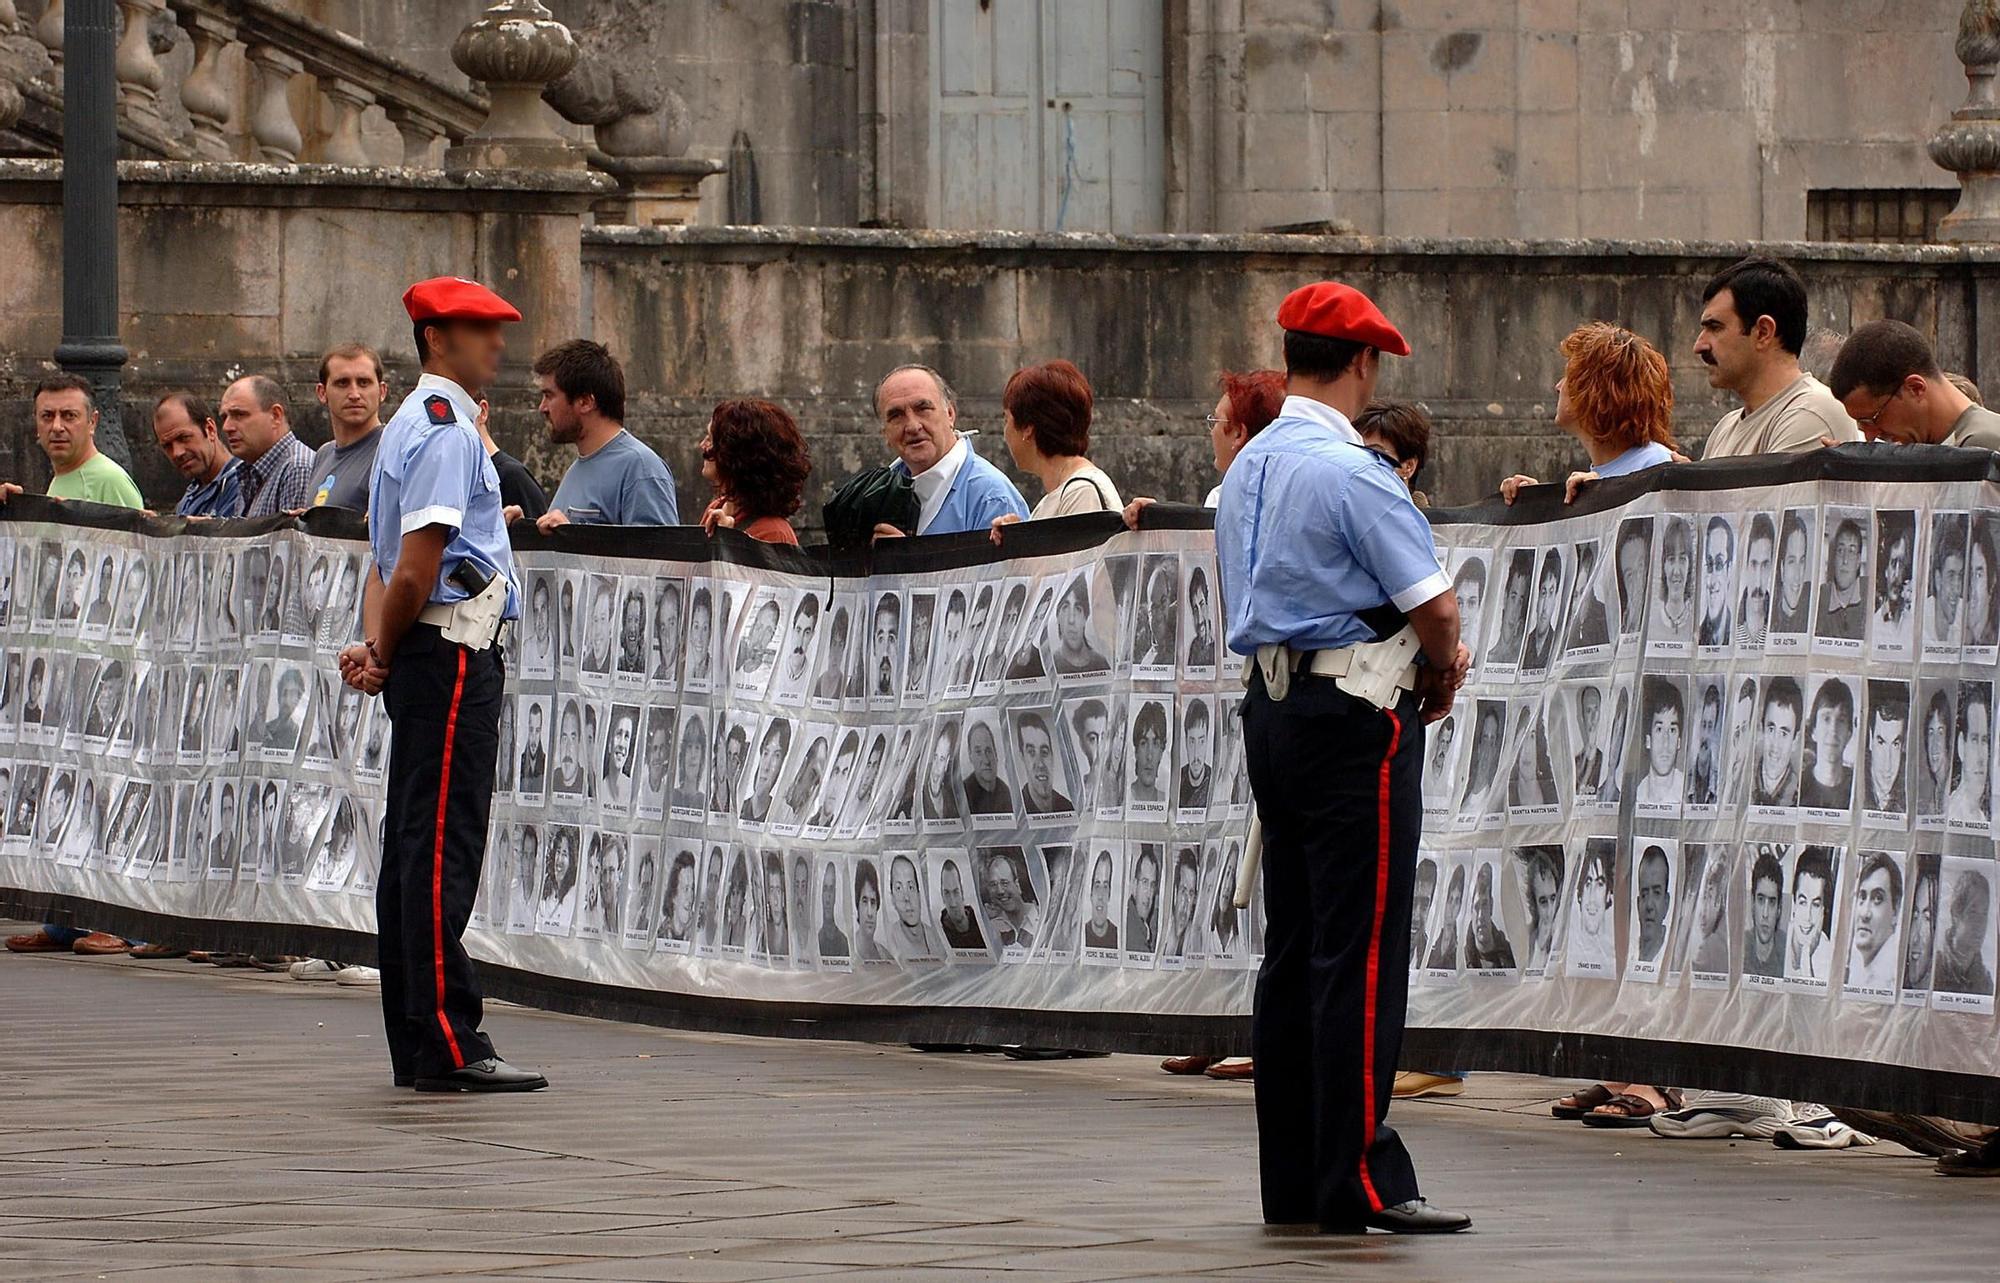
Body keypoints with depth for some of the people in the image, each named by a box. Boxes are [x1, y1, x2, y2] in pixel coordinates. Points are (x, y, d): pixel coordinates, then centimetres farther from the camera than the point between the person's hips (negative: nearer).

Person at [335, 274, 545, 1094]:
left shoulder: (414, 425, 20)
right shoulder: (445, 430, -12)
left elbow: (393, 565, 16)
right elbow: (414, 571, -19)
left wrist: (375, 648, 1)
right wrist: (384, 653, -5)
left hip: (424, 659, 10)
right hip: (453, 654, -10)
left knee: (415, 849, 10)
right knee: (442, 850, -11)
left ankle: (415, 1047, 14)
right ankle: (447, 1048, -12)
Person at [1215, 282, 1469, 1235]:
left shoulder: (1244, 470, 12)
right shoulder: (1352, 472, -15)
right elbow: (1434, 604, -17)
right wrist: (1441, 674, 6)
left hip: (1271, 706, 9)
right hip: (1356, 720, -9)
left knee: (1292, 947, 11)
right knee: (1361, 951, -7)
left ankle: (1291, 1178, 14)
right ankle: (1359, 1180, -8)